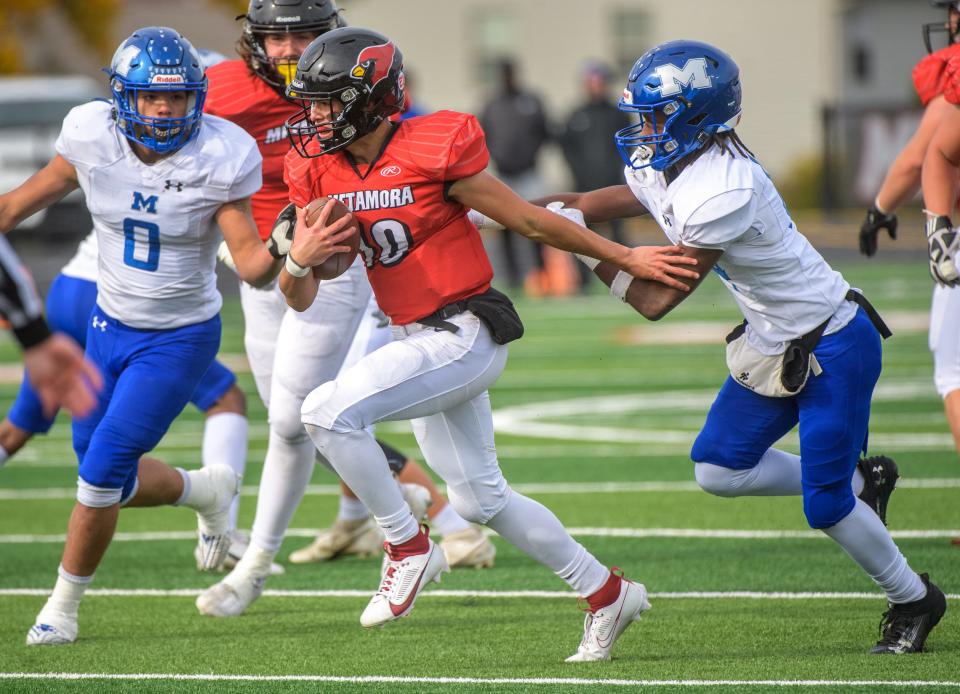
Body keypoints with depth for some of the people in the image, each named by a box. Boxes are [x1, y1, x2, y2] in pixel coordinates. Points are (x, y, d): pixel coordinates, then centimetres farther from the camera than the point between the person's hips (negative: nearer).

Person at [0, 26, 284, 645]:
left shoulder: (220, 158, -22)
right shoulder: (92, 136, -14)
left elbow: (253, 267, -18)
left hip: (180, 338, -4)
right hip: (111, 325, 5)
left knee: (103, 471, -10)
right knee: (108, 479, 12)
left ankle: (63, 607, 10)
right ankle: (208, 491, 42)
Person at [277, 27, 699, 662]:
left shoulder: (432, 151, -18)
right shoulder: (318, 170, 2)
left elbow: (530, 220, -7)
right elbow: (300, 299, 4)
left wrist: (624, 258, 0)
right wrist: (299, 260, -19)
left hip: (465, 336, -8)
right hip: (421, 342, 8)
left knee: (329, 412, -23)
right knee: (480, 498, 17)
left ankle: (410, 549, -7)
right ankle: (608, 594, 33)